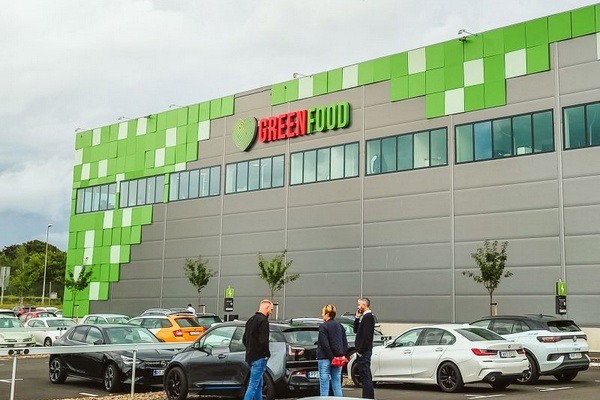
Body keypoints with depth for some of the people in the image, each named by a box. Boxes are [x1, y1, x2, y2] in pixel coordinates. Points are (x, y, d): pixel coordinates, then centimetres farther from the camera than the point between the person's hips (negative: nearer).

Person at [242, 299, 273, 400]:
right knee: (253, 385, -9)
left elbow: (244, 340, 22)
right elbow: (263, 341, -22)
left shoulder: (251, 320, 16)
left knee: (258, 384, 17)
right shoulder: (263, 320, -14)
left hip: (250, 357, 10)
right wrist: (267, 354, -10)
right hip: (259, 358, -10)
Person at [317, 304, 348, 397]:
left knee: (324, 386, -1)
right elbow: (345, 343, 10)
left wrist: (331, 357, -13)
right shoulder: (340, 326, 11)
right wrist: (342, 355, 6)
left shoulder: (323, 326, -10)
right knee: (337, 385, 10)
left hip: (325, 359, -6)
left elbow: (325, 344, -16)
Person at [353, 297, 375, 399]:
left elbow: (366, 336, -21)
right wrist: (357, 317, 9)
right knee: (366, 375, 15)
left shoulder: (368, 317, -15)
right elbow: (356, 330, 19)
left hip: (364, 351, -10)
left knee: (365, 375, -8)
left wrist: (360, 350, -20)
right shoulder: (364, 317, 16)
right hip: (363, 350, 10)